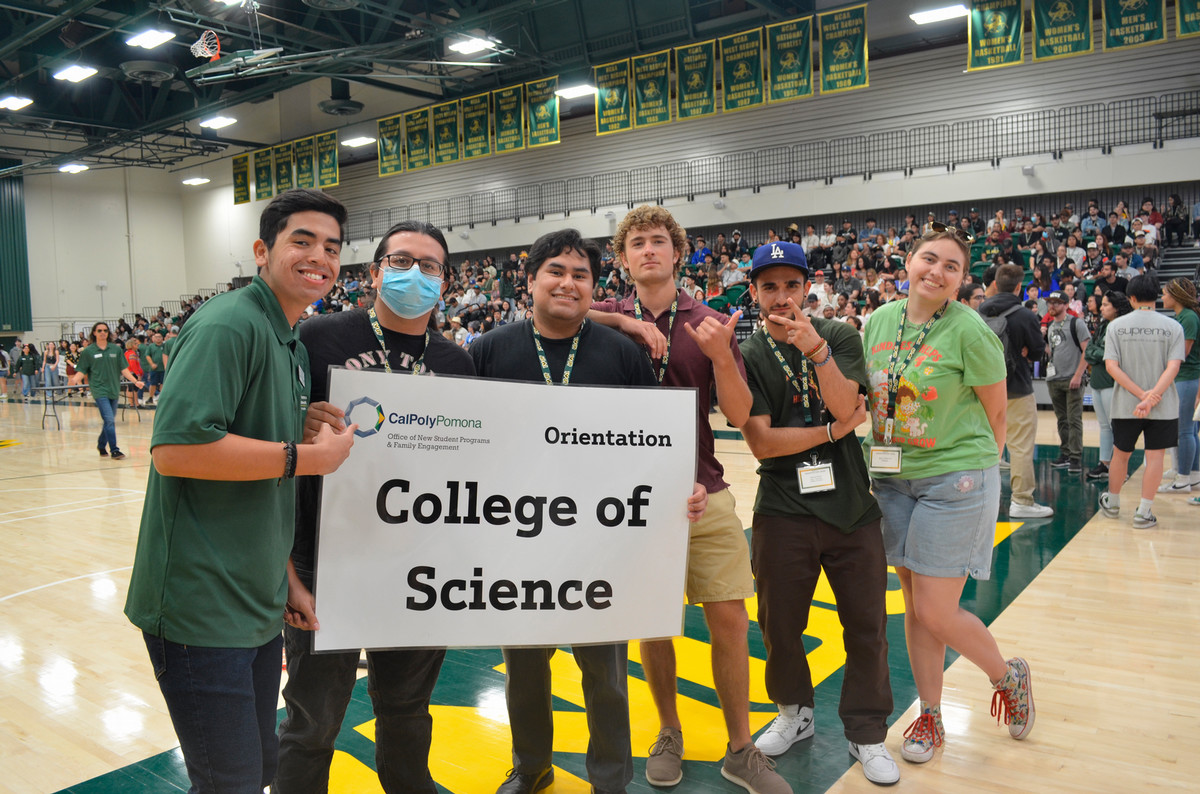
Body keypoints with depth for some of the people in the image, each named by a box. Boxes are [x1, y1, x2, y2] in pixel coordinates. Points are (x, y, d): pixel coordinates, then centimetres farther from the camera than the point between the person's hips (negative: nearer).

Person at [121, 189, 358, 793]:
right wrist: (307, 457, -19)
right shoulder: (229, 324, -15)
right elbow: (174, 446, -27)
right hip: (202, 607, -9)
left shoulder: (293, 344, 14)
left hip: (258, 604, 9)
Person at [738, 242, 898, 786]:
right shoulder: (746, 357, -1)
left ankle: (867, 733, 26)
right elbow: (761, 442, -10)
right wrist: (834, 431, -10)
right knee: (780, 623, 11)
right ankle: (794, 712, 36)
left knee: (866, 624, 7)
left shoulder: (839, 337, 3)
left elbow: (845, 406, -12)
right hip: (783, 511, 0)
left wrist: (817, 349, -24)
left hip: (852, 506, 1)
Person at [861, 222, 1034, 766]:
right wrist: (880, 453, 8)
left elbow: (996, 414, -4)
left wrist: (974, 467, 3)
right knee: (914, 604, 12)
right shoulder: (878, 323, 2)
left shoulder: (970, 331, -14)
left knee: (936, 613, -2)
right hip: (893, 480, 5)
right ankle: (930, 718, 29)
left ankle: (1009, 677, 28)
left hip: (955, 481, -5)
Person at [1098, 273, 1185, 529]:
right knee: (1155, 456, 5)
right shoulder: (1173, 326, -2)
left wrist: (1141, 393, -11)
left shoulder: (1116, 325, -1)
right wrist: (1151, 398, -17)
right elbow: (1173, 367, -12)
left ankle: (1112, 503, 31)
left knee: (1120, 453, 15)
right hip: (1163, 405, -1)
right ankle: (1143, 512, 4)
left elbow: (1111, 366, -9)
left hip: (1125, 405, 1)